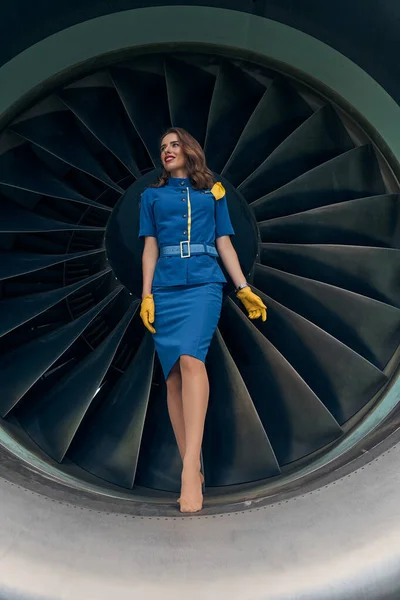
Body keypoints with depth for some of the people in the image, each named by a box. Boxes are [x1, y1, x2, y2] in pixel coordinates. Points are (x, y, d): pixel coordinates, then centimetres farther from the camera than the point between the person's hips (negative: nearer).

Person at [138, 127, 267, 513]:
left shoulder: (212, 192, 18)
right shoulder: (152, 195, 20)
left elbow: (224, 243, 15)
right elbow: (150, 248, 12)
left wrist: (243, 288, 7)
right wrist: (146, 296, 2)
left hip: (204, 284, -2)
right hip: (165, 289, 2)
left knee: (191, 359, -25)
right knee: (173, 373, -3)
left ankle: (189, 468, -29)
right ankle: (193, 470, 4)